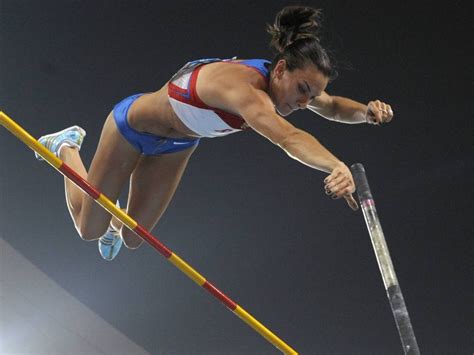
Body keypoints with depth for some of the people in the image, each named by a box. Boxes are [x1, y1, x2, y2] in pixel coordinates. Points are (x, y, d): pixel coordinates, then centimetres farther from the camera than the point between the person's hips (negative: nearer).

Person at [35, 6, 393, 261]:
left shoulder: (285, 83, -20)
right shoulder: (242, 84, -45)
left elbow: (332, 106, -1)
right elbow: (287, 137, -64)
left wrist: (366, 111, -23)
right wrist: (338, 167, -80)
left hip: (176, 145, 7)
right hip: (132, 125, -7)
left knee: (133, 238, 15)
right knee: (89, 229, 13)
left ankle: (112, 216, 50)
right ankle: (67, 147, 36)